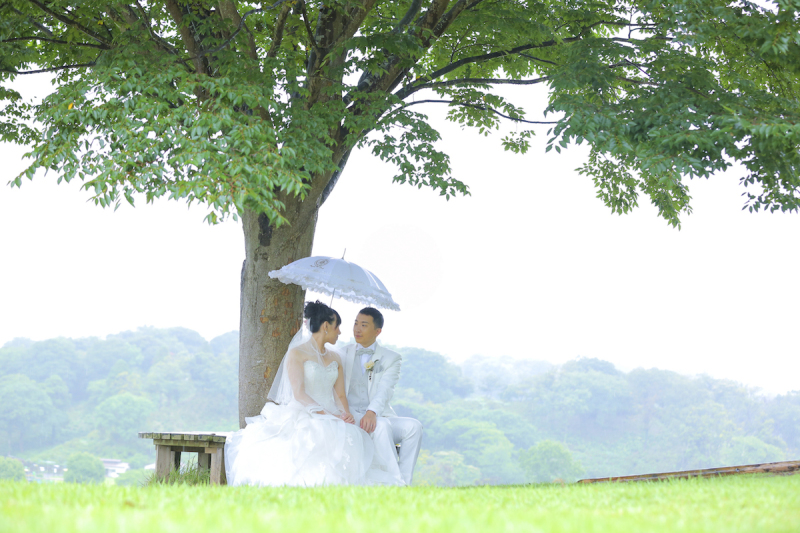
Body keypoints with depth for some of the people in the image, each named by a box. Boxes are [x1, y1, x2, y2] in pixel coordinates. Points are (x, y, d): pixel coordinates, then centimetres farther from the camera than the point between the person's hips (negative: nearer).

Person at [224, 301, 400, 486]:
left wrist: (346, 414, -9)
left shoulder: (335, 357, 21)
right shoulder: (297, 354, 0)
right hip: (302, 418, -5)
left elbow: (340, 395, 14)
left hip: (332, 419, 5)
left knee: (349, 436, -30)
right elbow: (299, 394, -11)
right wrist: (327, 415, -22)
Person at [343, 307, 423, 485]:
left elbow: (385, 390, -7)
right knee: (382, 425, -34)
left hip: (380, 416, 1)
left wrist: (372, 412, -28)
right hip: (350, 416, -1)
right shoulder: (342, 355, 16)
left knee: (413, 426, -28)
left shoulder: (391, 358, 11)